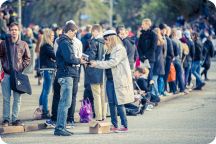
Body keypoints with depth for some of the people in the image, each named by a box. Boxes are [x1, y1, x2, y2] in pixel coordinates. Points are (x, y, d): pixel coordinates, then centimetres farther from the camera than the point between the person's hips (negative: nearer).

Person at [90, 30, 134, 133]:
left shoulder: (119, 49, -11)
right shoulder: (108, 50, 14)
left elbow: (112, 62, -20)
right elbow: (107, 63, 14)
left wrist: (97, 64, -19)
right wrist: (95, 63, 0)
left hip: (119, 80, -8)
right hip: (110, 80, 8)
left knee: (119, 103, -7)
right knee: (111, 103, 8)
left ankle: (124, 126, -1)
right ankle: (114, 125, 14)